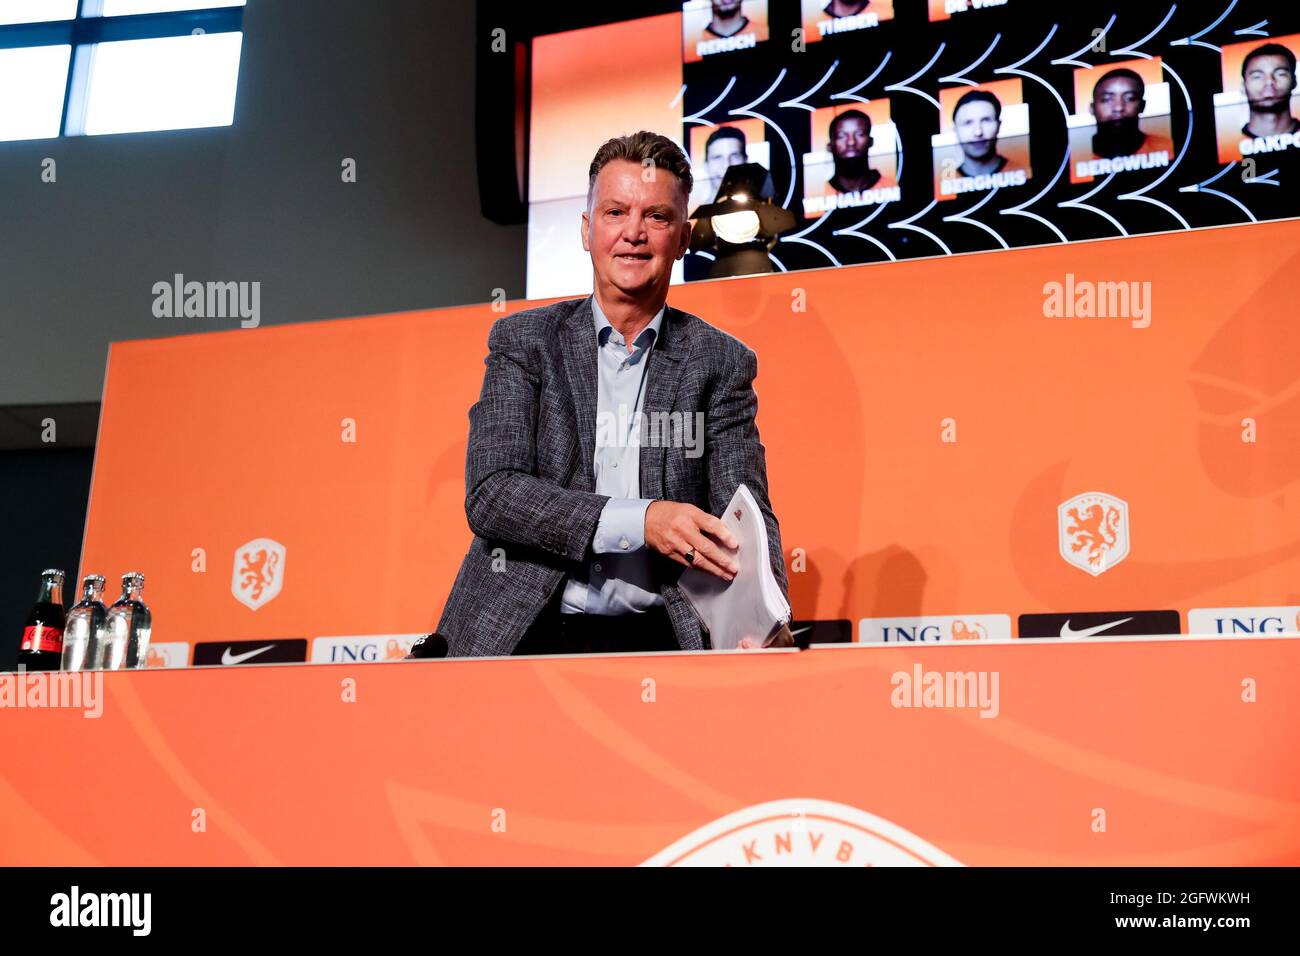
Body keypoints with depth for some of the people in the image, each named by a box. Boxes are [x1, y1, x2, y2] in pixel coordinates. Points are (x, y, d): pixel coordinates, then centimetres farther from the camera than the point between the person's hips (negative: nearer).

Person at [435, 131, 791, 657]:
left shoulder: (721, 362, 8)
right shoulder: (523, 339, 6)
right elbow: (489, 495, -5)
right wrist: (639, 521, -20)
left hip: (653, 639, 1)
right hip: (525, 633, -1)